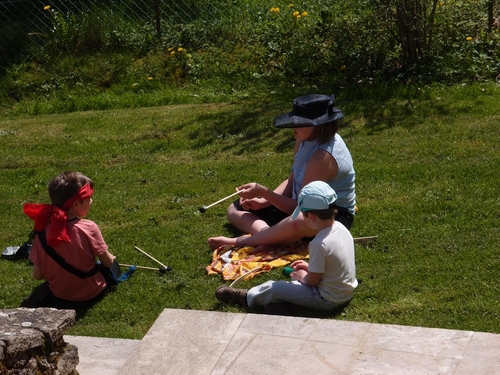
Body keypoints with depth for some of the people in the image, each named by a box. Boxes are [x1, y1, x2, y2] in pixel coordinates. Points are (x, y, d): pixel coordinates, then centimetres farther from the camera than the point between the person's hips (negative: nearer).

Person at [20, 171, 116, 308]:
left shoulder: (43, 230, -16)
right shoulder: (89, 228, -25)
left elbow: (37, 275, -10)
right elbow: (108, 262, -12)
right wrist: (111, 257, 13)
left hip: (59, 294, 3)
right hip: (90, 292, -2)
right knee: (113, 267, 26)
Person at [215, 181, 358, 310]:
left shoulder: (319, 244, -29)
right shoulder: (341, 228, -3)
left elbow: (312, 280, -18)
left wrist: (301, 275, 2)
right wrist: (310, 267, 12)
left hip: (328, 300, -8)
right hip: (347, 291, 8)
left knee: (273, 288, 1)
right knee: (301, 276, 25)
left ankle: (246, 298, 24)